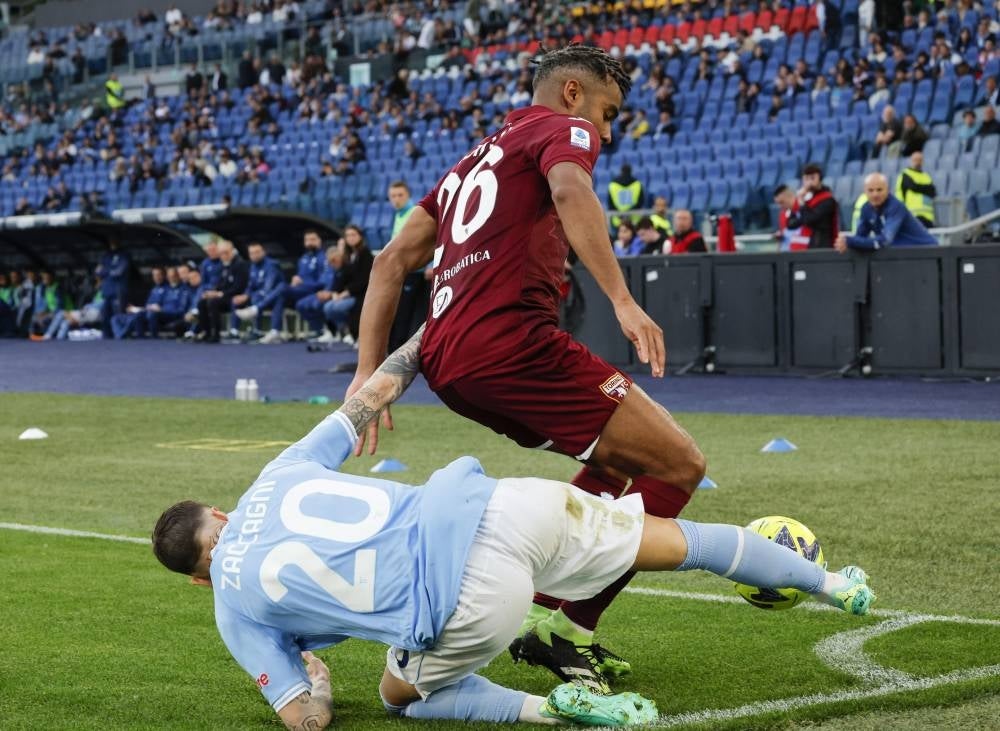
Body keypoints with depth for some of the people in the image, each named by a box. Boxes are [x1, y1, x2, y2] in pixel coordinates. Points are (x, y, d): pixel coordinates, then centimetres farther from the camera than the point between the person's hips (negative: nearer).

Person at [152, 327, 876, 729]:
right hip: (503, 507, 4)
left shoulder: (234, 603, 11)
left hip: (474, 602, -4)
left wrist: (309, 666, 30)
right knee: (672, 539, 25)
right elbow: (370, 397, 25)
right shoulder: (280, 474, 19)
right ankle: (833, 583, 34)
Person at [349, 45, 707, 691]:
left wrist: (370, 372, 20)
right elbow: (571, 192, -18)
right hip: (510, 341, -9)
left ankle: (545, 610, 16)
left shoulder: (477, 160, 32)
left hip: (445, 359, 9)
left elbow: (392, 262, 25)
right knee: (679, 466, -5)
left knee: (617, 459, 25)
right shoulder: (564, 130, 7)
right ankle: (563, 625, -10)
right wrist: (623, 300, -28)